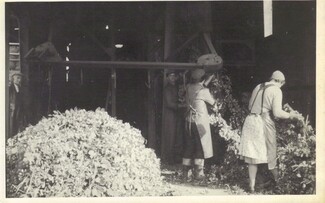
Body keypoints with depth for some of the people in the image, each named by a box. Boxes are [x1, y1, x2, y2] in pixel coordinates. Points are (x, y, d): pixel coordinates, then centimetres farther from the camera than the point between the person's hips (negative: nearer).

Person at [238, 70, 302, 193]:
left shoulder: (258, 87, 13)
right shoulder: (276, 90, -6)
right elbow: (277, 113, -15)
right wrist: (291, 115, 0)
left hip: (250, 120, 6)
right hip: (264, 123, -6)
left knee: (253, 155, 9)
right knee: (271, 154, 12)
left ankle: (252, 186, 10)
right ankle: (277, 182, 29)